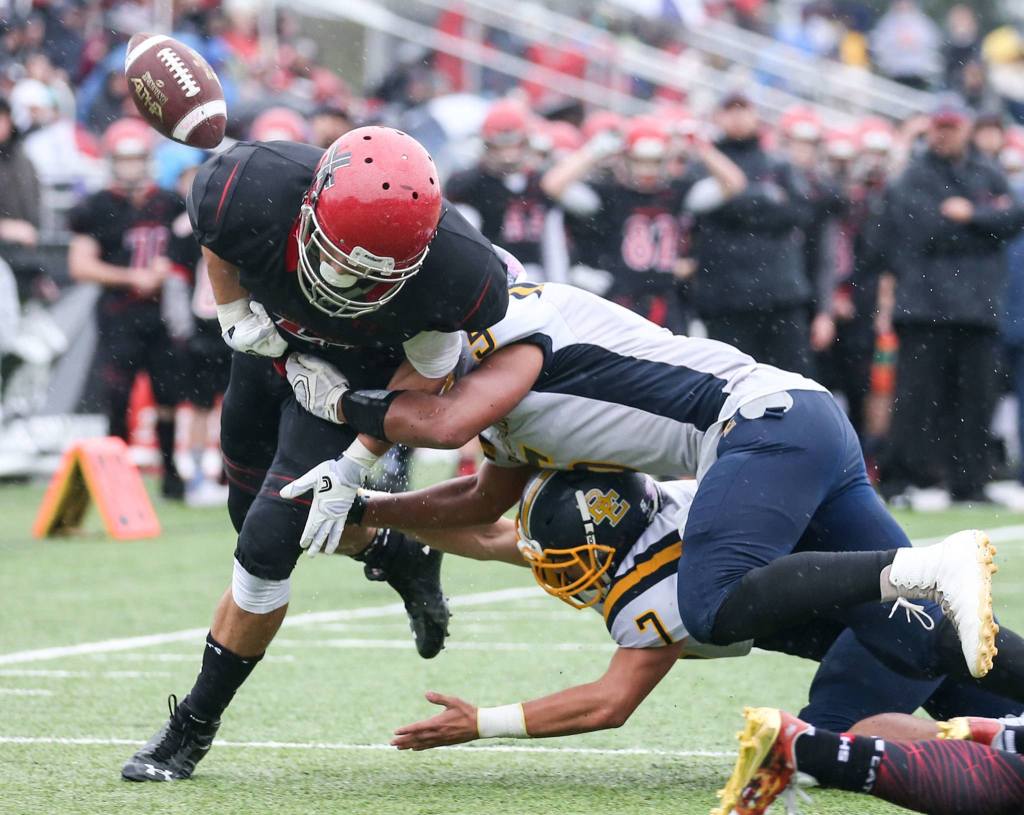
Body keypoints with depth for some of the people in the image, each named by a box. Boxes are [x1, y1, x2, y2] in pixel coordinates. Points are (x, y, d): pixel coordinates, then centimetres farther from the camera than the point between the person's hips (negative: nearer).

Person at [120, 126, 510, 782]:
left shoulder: (457, 275, -41)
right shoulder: (250, 191, -38)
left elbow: (428, 369, -18)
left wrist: (355, 464, -19)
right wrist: (235, 314, -20)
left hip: (361, 378, -4)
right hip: (271, 344, 4)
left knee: (268, 545, -12)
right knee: (254, 514, 21)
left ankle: (195, 726, 6)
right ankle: (400, 557, 46)